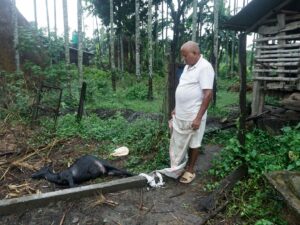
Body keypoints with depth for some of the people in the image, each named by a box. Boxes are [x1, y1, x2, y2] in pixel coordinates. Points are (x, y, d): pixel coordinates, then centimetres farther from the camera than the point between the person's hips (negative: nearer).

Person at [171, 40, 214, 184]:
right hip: (181, 114, 8)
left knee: (193, 144, 9)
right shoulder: (188, 66, 10)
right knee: (182, 142, 19)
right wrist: (176, 108, 18)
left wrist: (198, 117, -24)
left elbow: (208, 94, -22)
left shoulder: (204, 67, -17)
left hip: (193, 116, -8)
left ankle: (190, 170, 25)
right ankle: (186, 164, 38)